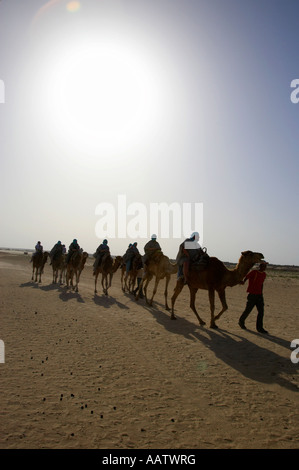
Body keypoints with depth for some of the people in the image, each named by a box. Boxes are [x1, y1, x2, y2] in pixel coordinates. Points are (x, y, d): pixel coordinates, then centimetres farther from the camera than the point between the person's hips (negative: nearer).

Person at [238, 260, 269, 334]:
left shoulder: (264, 274, 10)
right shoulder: (254, 272, -11)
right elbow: (246, 277, -20)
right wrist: (243, 282, -41)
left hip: (259, 295, 6)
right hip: (252, 295, -6)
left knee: (261, 311, 0)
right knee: (248, 310, 4)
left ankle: (260, 328, 9)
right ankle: (241, 321, 29)